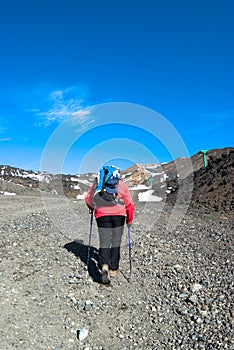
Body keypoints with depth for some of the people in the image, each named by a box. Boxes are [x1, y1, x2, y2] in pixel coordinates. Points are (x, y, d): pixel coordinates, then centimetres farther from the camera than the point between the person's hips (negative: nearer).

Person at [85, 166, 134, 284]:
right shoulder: (121, 184, 9)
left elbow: (88, 199, 15)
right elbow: (129, 203, 7)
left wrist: (93, 209, 34)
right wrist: (130, 219, 17)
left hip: (102, 215, 0)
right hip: (119, 215, 0)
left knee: (104, 243, 6)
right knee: (116, 243, 14)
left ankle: (104, 266, -17)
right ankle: (113, 269, 22)